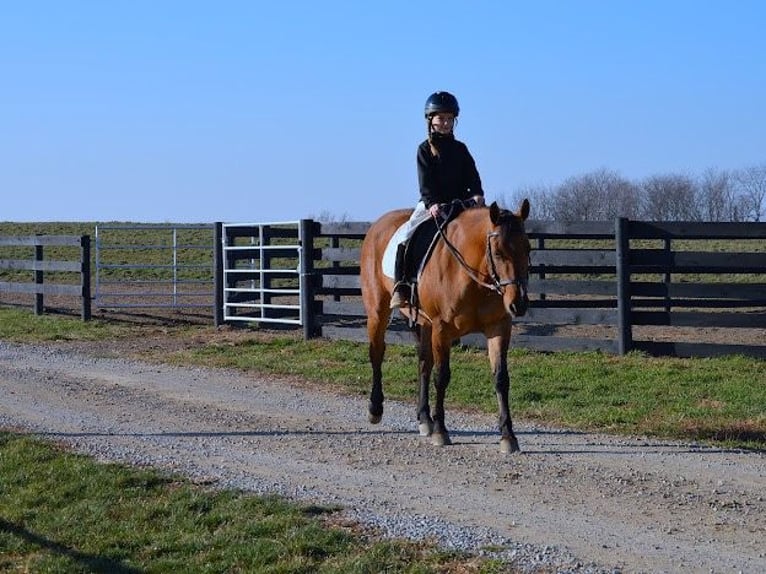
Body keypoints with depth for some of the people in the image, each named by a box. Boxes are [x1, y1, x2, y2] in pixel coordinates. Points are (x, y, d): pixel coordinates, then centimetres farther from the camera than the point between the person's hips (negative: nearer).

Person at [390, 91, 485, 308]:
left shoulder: (460, 149, 14)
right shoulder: (425, 149, 3)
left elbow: (472, 176, 5)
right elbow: (425, 182, -7)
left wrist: (477, 195, -15)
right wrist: (432, 203, -23)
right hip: (432, 204, -3)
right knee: (407, 238, -23)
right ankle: (400, 286, -20)